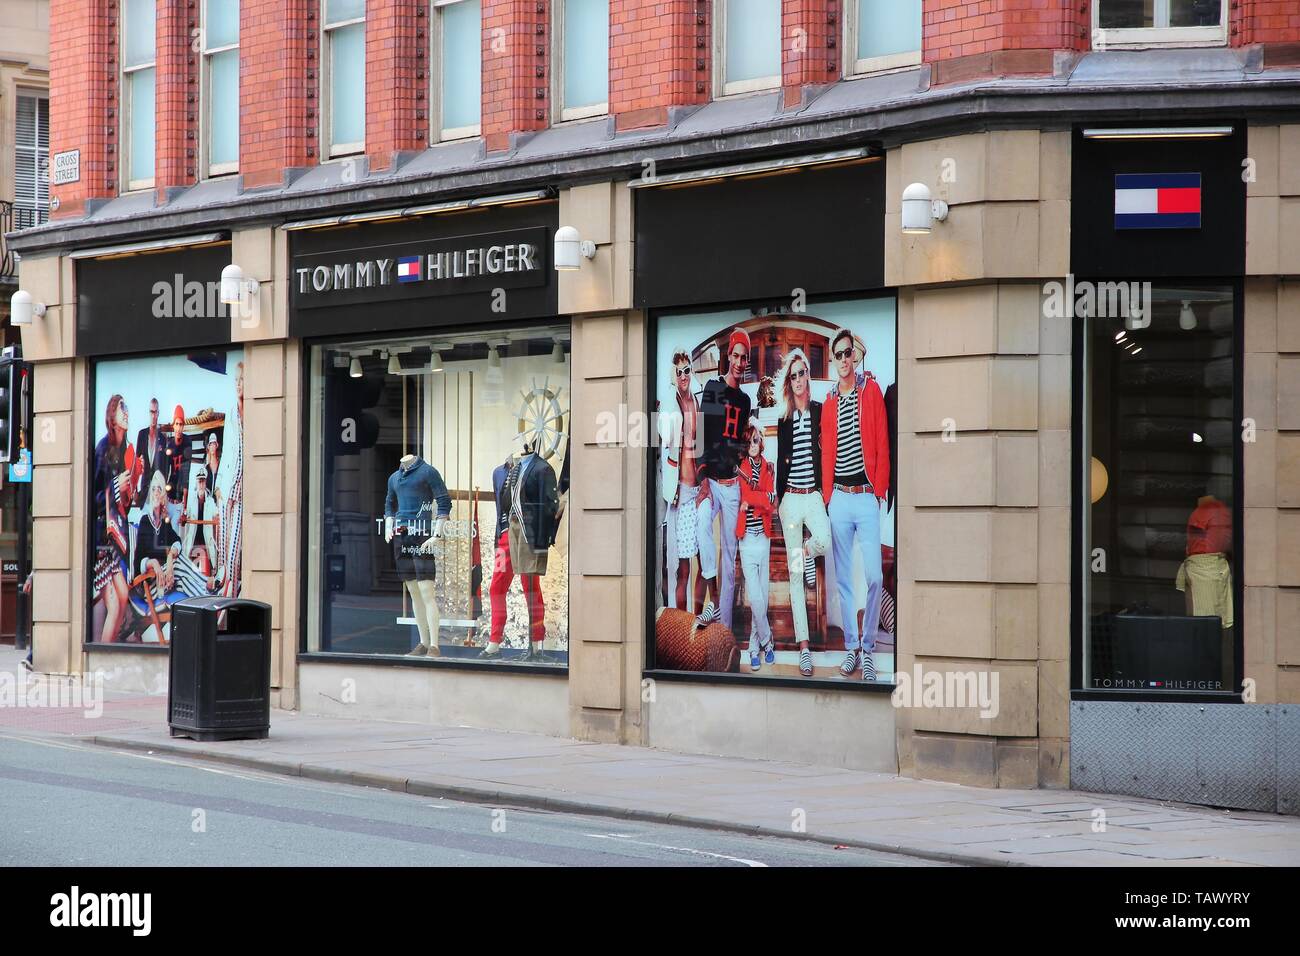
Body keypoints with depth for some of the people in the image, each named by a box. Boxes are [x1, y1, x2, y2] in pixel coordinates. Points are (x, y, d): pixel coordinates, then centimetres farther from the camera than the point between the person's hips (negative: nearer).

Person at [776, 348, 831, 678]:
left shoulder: (819, 412, 3)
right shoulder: (784, 420, 9)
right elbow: (781, 463, 12)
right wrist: (779, 504, 10)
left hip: (814, 495, -2)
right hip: (790, 497, 2)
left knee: (825, 541, -32)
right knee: (794, 575, 0)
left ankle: (808, 552, 7)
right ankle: (803, 647, 1)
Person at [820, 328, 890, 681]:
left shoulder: (872, 392, 1)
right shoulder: (829, 403, 11)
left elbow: (882, 444, -1)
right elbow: (826, 452, 12)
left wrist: (880, 489, -5)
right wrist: (827, 495, 6)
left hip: (867, 496, -3)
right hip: (838, 497, 3)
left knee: (874, 576, -11)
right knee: (843, 578, 6)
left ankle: (868, 648, 1)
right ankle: (851, 646, 14)